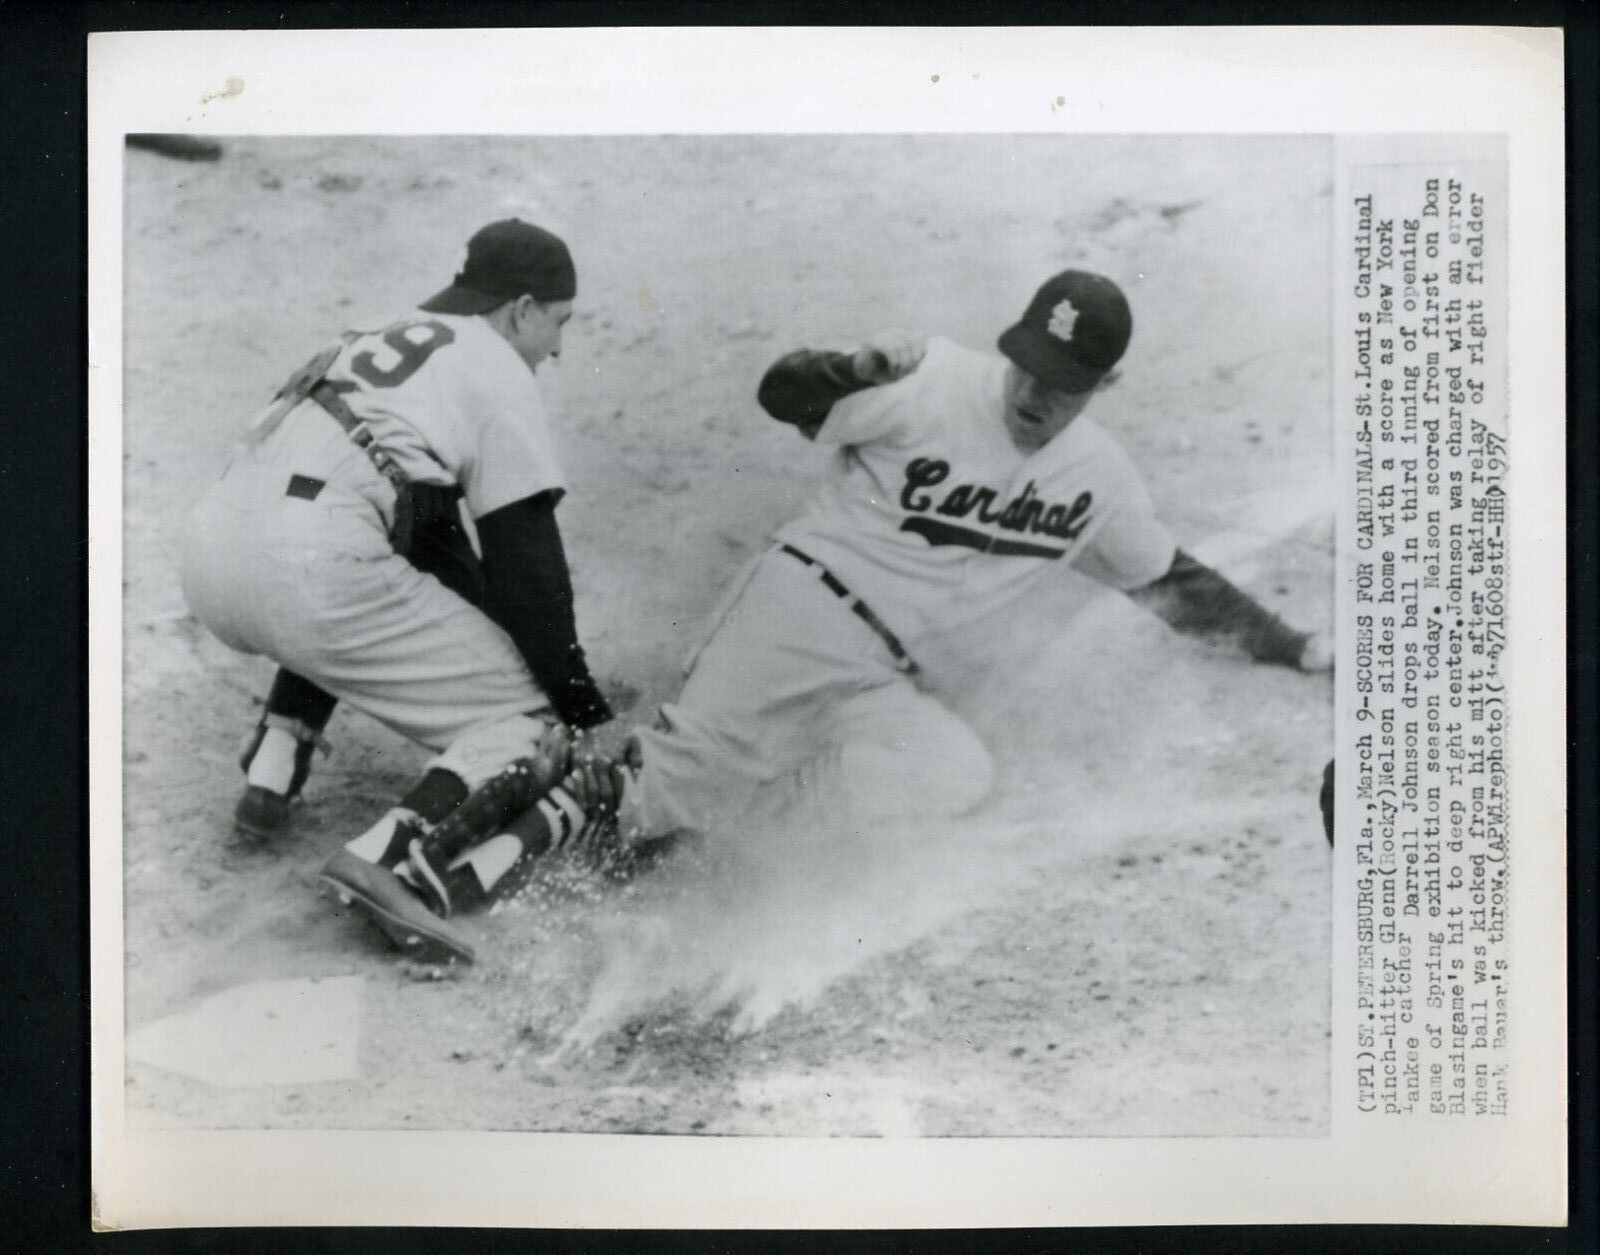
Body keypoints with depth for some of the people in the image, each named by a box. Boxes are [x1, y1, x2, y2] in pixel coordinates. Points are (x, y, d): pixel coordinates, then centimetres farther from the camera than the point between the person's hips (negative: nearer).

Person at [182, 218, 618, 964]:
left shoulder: (385, 341, 30)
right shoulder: (497, 370, 7)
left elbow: (439, 537, 33)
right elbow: (525, 564, 4)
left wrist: (488, 647, 34)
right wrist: (583, 708, 13)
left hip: (212, 548, 8)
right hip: (310, 564, -8)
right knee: (531, 721, 3)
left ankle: (273, 765, 23)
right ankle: (388, 857, -20)